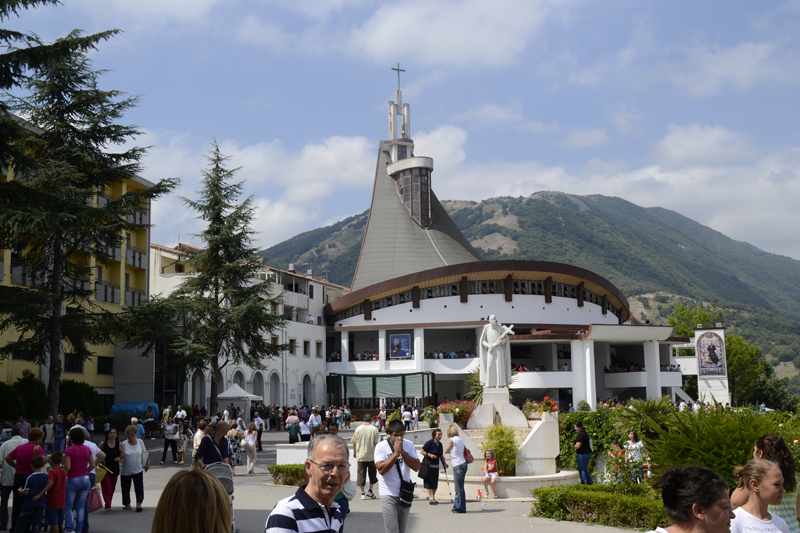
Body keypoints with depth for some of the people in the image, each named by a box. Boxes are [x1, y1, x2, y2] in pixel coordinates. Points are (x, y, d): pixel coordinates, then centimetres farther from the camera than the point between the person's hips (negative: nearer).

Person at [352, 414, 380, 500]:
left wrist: (354, 452, 18)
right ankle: (370, 491, 8)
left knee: (361, 474, 6)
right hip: (371, 455, -1)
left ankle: (362, 493, 5)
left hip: (360, 455, 1)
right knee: (372, 473, 15)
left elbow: (354, 442, 4)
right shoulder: (374, 429, -6)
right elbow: (377, 443, -6)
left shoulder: (358, 429, -1)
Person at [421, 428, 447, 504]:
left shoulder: (440, 444, 9)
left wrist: (444, 464, 8)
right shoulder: (429, 443, -12)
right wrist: (430, 455, -21)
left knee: (435, 483, 7)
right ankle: (430, 498, -9)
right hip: (428, 465, -7)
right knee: (429, 482, -8)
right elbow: (422, 451, -9)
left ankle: (433, 497, 16)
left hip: (436, 466, 7)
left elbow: (441, 456, 18)